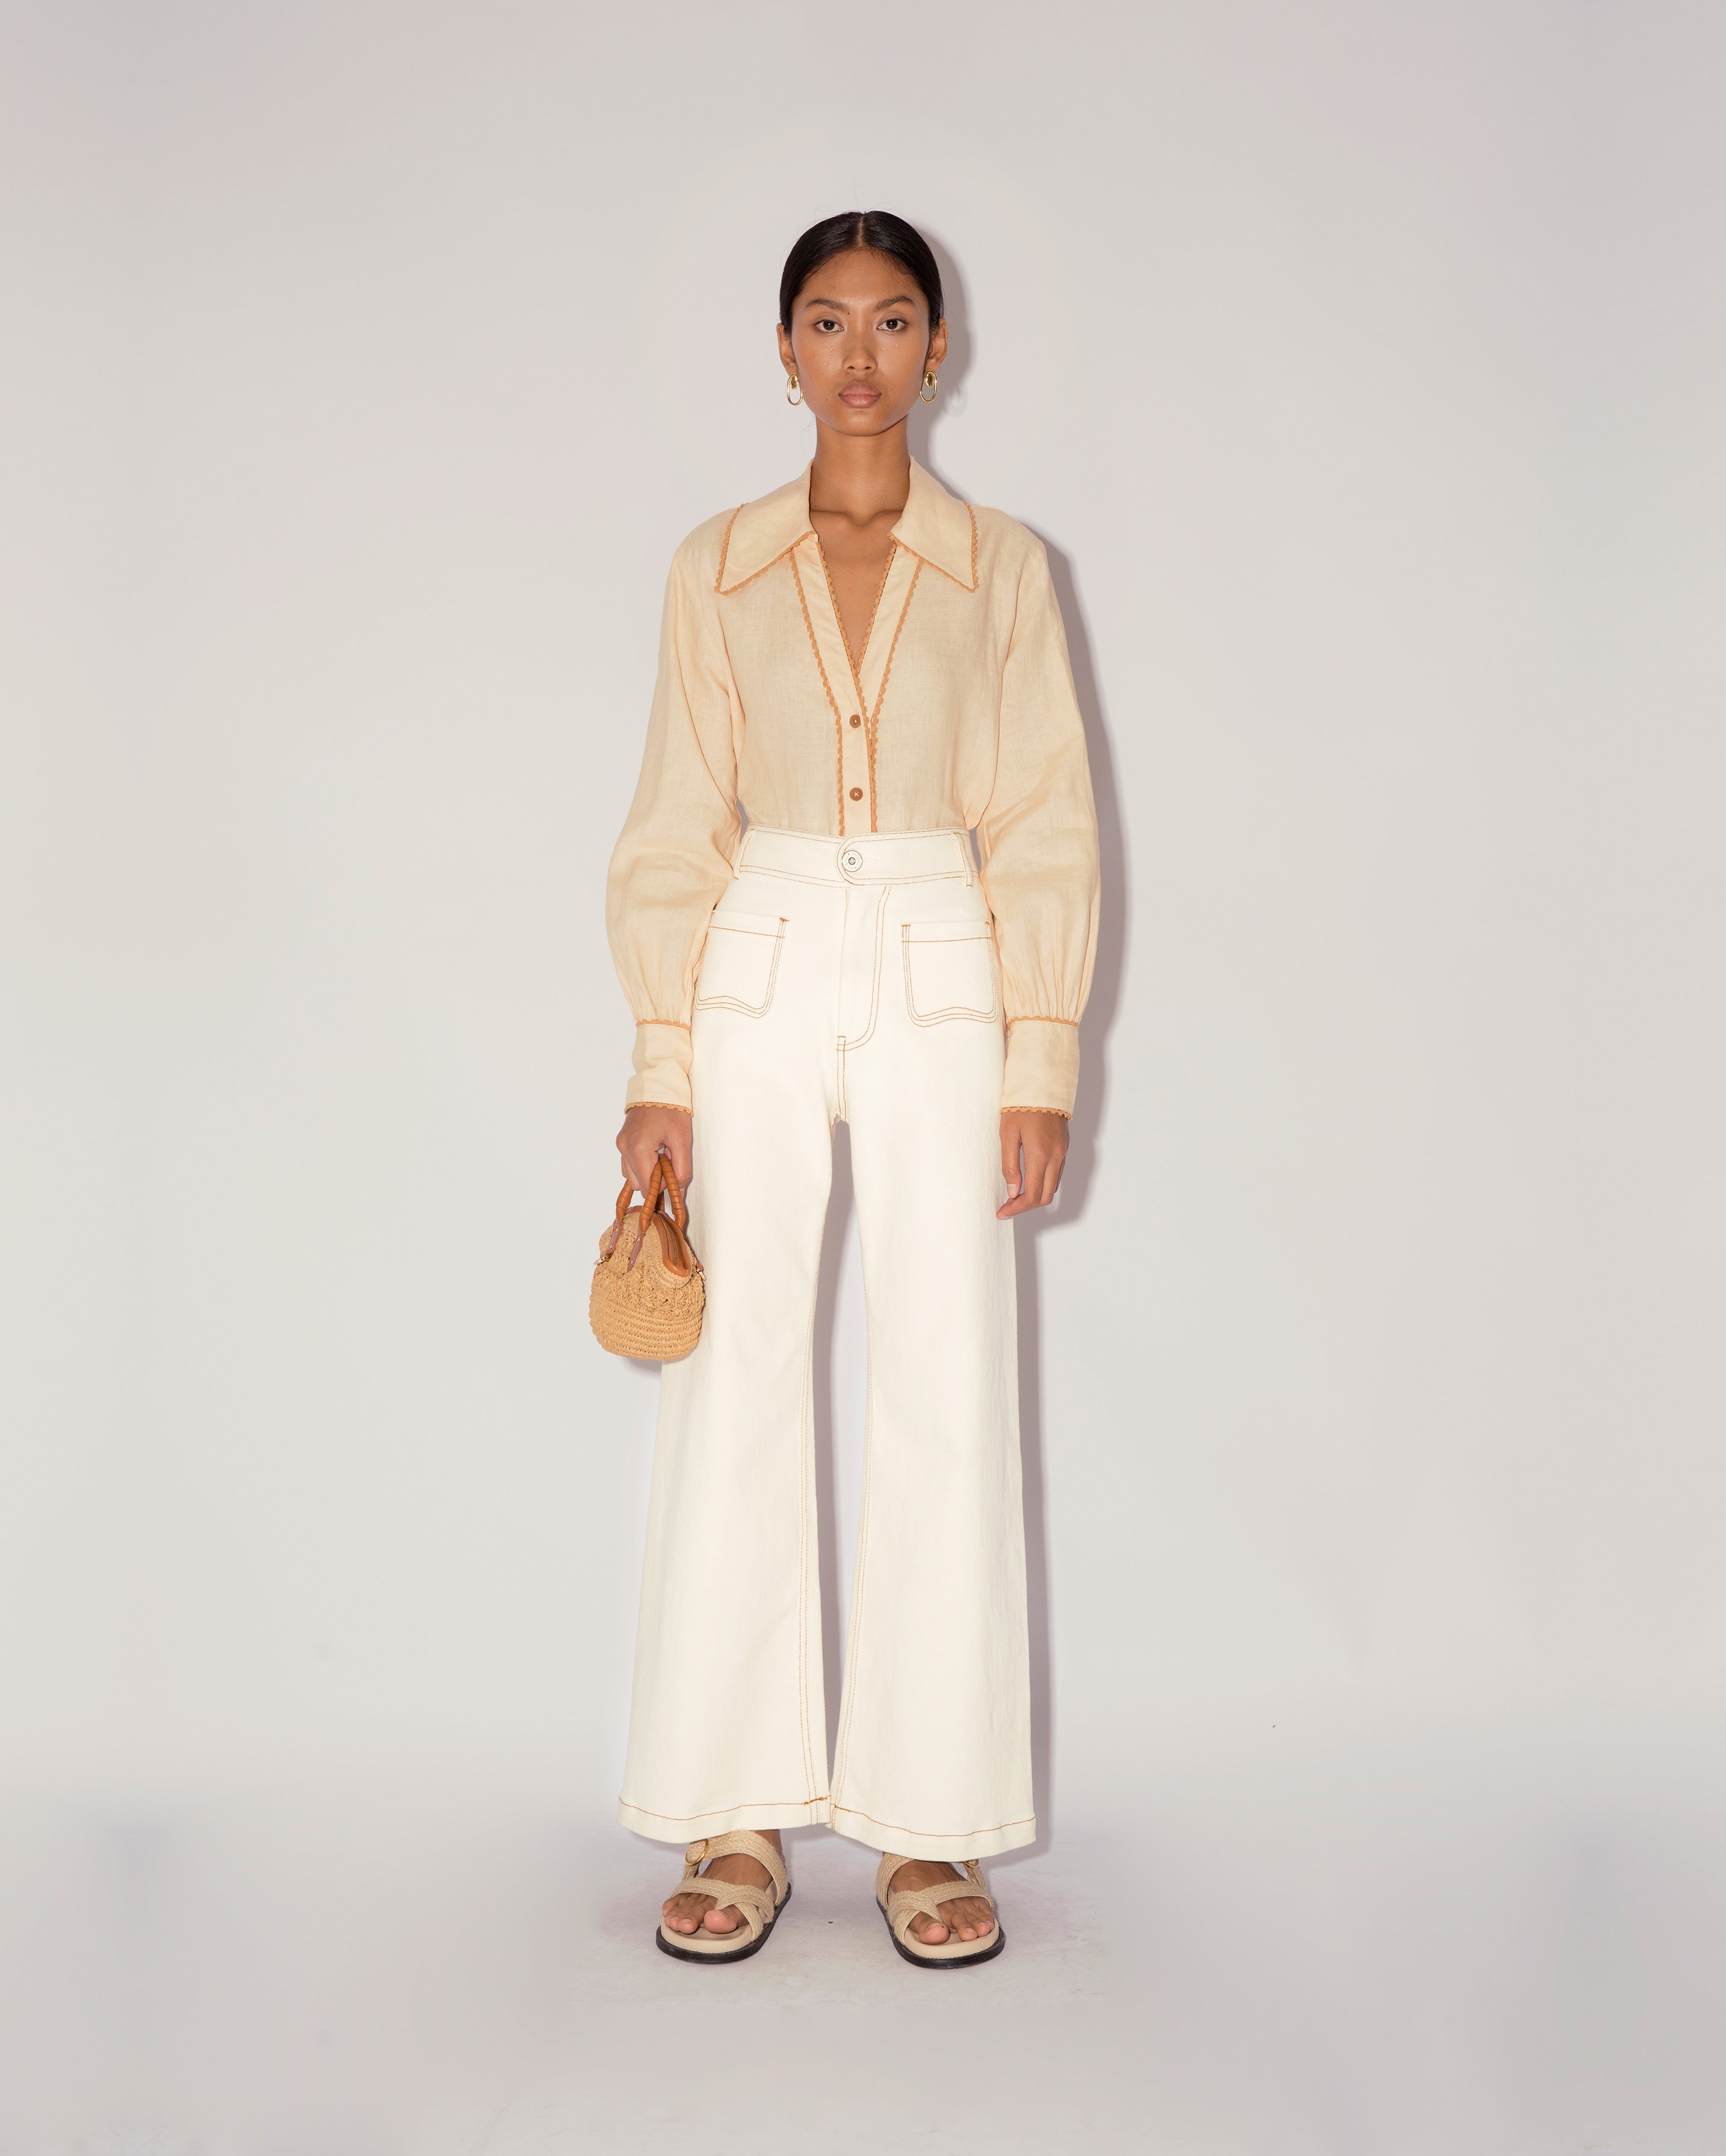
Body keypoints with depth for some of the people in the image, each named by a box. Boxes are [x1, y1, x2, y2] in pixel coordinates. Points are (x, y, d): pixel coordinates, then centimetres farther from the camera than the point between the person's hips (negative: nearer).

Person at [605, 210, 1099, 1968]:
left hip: (939, 981, 0)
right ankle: (739, 1820, 12)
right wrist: (662, 1066, -1)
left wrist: (1042, 1062, -4)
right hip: (760, 977, 1)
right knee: (738, 1386, 0)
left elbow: (1045, 830, 4)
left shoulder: (1000, 568, 6)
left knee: (949, 1394, -1)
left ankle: (929, 1822, 11)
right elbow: (678, 830, 6)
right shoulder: (716, 568, 8)